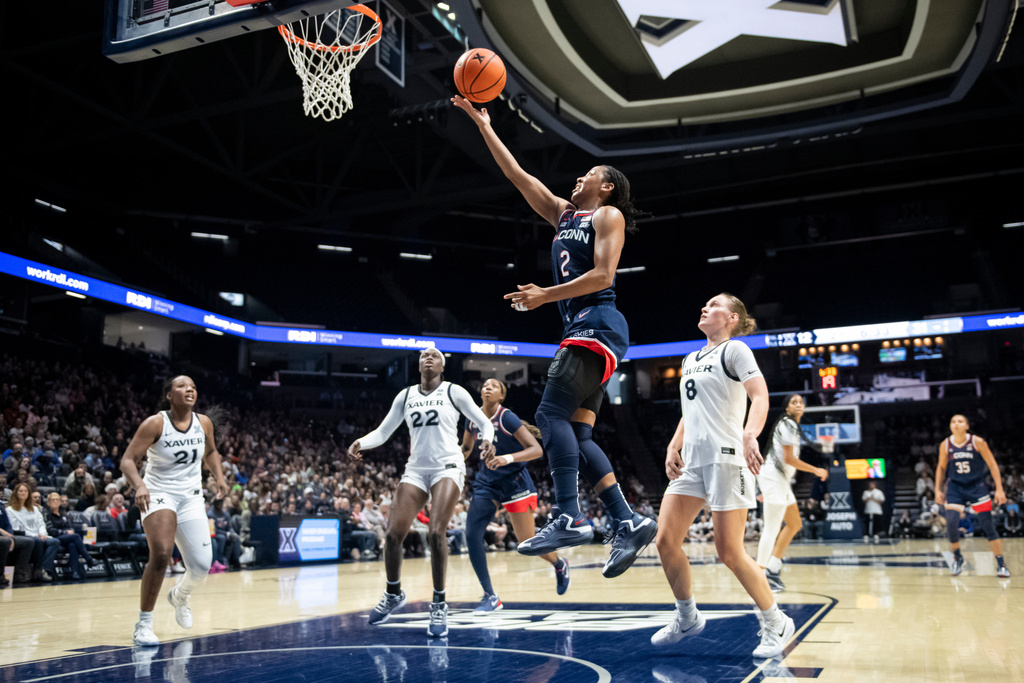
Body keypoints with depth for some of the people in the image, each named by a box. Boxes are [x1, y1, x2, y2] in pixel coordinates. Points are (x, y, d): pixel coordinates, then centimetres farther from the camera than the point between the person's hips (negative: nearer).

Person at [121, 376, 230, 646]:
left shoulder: (204, 423, -1)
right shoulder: (155, 423, -14)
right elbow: (127, 460, -16)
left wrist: (219, 477, 2)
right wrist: (139, 485, -35)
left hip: (191, 497, 4)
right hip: (159, 493, -4)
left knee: (202, 565, -2)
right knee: (161, 555, -25)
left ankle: (180, 595, 35)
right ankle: (143, 625, -9)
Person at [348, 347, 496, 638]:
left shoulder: (453, 392, 2)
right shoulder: (405, 396, 11)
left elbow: (484, 422, 4)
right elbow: (382, 432, 12)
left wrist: (488, 440, -19)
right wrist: (361, 442, -9)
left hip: (447, 467, -4)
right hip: (416, 469, 4)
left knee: (436, 532, -21)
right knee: (393, 534, -6)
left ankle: (439, 604, -5)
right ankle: (393, 594, 20)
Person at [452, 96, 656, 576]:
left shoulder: (608, 215, 3)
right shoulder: (563, 214, 25)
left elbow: (602, 275, -11)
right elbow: (517, 175, 26)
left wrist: (545, 296, -13)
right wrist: (483, 126, 26)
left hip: (597, 326, -8)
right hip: (581, 330, 8)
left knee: (552, 413, -20)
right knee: (576, 435, 0)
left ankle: (568, 518, -24)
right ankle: (629, 523, -1)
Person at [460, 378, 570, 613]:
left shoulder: (507, 418, -17)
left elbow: (537, 450, -22)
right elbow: (466, 449, 18)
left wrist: (509, 458, -37)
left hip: (514, 482, -5)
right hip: (486, 482, 5)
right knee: (472, 534, -14)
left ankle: (560, 565, 35)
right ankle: (490, 596, -6)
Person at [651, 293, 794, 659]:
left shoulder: (734, 349, -2)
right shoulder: (691, 359, 20)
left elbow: (760, 397, -15)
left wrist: (750, 435, -33)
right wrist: (673, 447, 11)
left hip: (726, 457, -7)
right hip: (691, 461, 7)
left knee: (729, 551, -5)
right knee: (665, 540, 0)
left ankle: (776, 624, 14)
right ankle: (687, 617, 19)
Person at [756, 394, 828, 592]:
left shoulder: (792, 426, 19)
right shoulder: (787, 424, -12)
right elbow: (788, 458, -18)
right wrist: (816, 470, -11)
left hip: (780, 480, 11)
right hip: (774, 478, -11)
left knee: (795, 524, 14)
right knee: (772, 530, -10)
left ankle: (772, 568, 13)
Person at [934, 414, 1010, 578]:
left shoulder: (977, 442, -10)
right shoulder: (945, 445, -3)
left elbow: (992, 465, -5)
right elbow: (941, 467, 10)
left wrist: (999, 489, -10)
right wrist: (938, 490, 5)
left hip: (977, 487, -1)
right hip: (956, 488, 2)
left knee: (988, 526, -4)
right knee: (951, 524, -12)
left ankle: (1001, 564, 8)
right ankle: (957, 558, 11)